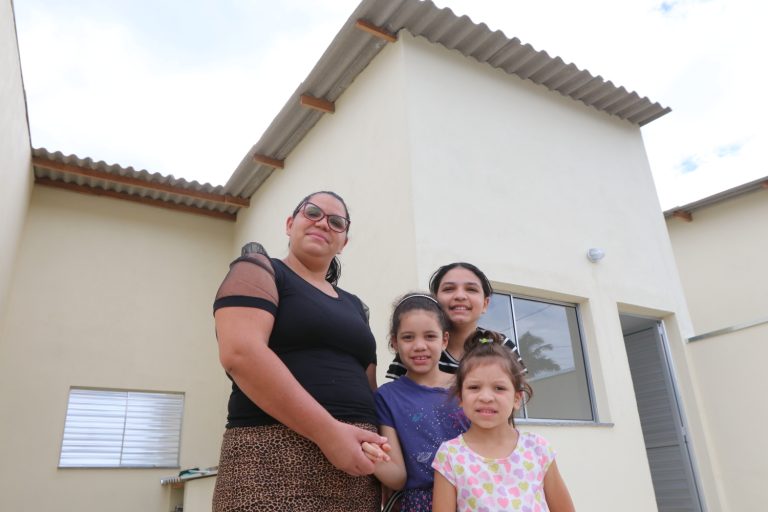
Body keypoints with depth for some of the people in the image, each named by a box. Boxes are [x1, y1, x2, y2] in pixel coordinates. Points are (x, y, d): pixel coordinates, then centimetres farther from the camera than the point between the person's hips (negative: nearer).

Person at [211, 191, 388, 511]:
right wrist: (328, 431, -20)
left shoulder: (354, 306, 19)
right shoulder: (259, 270, 1)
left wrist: (383, 450, 1)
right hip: (277, 461, -6)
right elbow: (240, 353, -16)